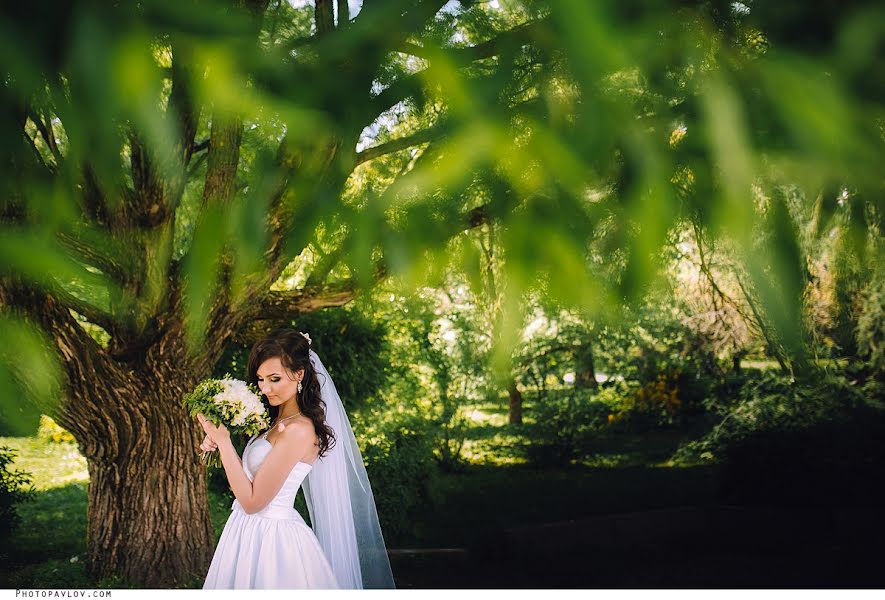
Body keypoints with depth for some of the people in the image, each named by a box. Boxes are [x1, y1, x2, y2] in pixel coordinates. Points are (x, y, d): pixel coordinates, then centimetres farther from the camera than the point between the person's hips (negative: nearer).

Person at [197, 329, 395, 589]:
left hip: (271, 536, -9)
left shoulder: (298, 430, -22)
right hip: (250, 530, 9)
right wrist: (218, 442, -5)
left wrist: (222, 439, -20)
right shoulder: (276, 420, 7)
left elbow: (252, 501, -21)